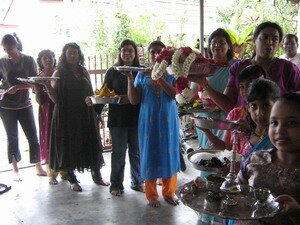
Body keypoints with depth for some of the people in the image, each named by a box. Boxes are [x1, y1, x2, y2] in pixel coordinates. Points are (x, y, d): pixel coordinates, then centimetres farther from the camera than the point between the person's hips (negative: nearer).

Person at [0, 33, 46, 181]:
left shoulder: (28, 60, -4)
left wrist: (18, 87, -23)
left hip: (24, 104, 0)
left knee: (33, 136, 2)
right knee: (12, 138, 7)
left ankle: (38, 168, 15)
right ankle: (15, 171, 17)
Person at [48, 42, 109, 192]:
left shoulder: (83, 71, 10)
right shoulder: (59, 73, -2)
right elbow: (55, 98, -8)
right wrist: (47, 88, -25)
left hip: (86, 114, 4)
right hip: (67, 115, -4)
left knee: (91, 144, 8)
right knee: (69, 146, 4)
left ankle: (96, 175, 23)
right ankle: (72, 180, 18)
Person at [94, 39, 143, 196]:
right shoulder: (112, 72, 4)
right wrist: (96, 112, -5)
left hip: (137, 117, 1)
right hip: (117, 118, 0)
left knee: (136, 151, 10)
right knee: (118, 152, 6)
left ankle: (137, 182, 25)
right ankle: (116, 185, 18)